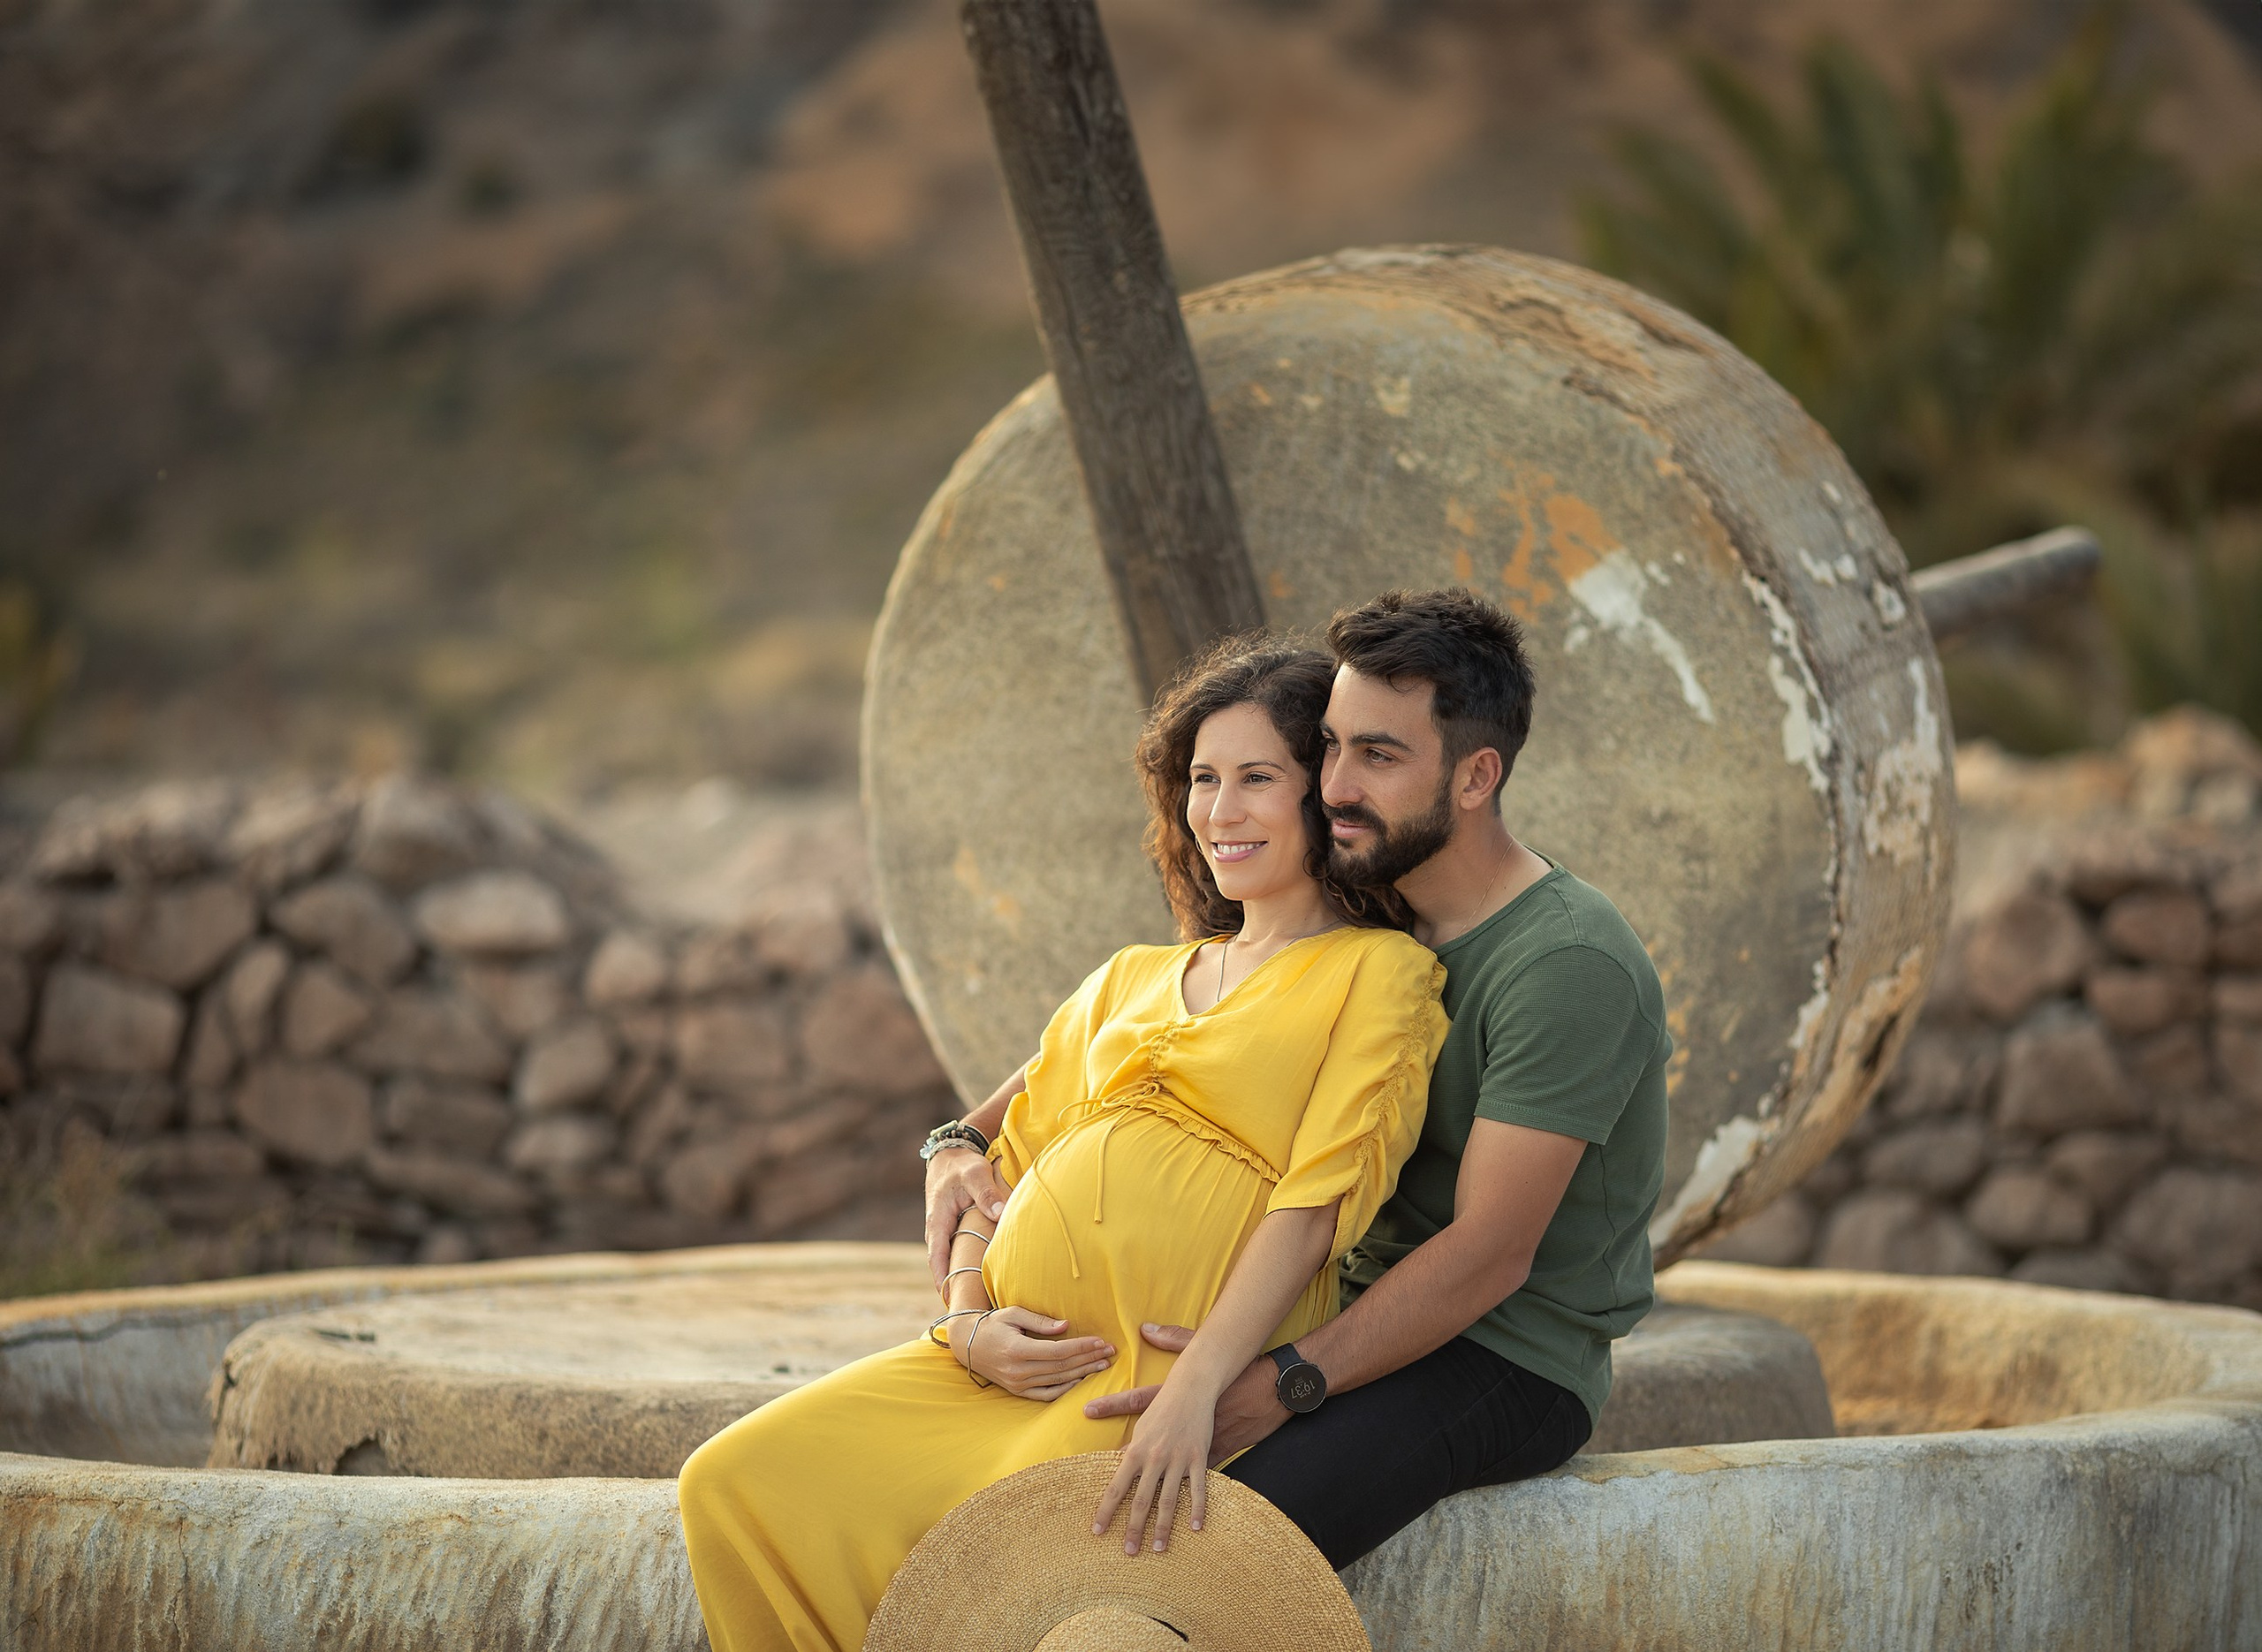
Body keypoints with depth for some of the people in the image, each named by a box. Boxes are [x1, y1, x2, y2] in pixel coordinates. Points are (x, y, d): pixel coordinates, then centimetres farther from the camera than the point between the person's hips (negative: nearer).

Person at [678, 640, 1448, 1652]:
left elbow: (1315, 1202, -8)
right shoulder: (1133, 980, 25)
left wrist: (1194, 1389, -21)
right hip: (1023, 1358, 7)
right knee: (730, 1488, -11)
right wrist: (967, 1319, 1)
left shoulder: (1378, 973, 4)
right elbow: (1005, 1158, 22)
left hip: (1188, 1370, -7)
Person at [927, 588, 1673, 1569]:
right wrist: (964, 1143, -8)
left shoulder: (1570, 965, -19)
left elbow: (1490, 1251, -23)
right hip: (1372, 1307, 8)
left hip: (1510, 1360, -8)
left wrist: (1282, 1386, -33)